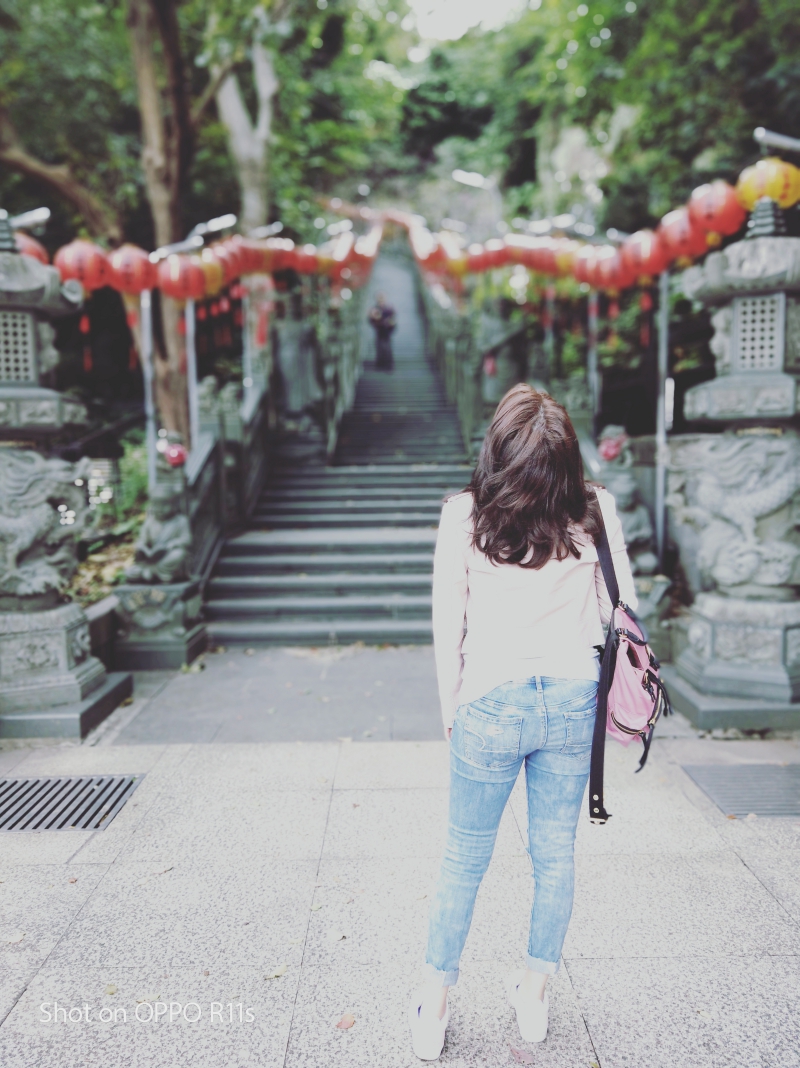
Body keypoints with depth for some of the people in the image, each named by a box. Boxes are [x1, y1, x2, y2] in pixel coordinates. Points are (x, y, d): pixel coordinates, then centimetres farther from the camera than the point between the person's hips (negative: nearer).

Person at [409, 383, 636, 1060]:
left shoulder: (464, 515, -11)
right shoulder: (596, 509, -6)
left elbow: (447, 627, -6)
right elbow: (621, 606, 2)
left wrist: (450, 709, 7)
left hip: (490, 706, -2)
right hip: (572, 702, 2)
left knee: (465, 860, 15)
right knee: (556, 856, 19)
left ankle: (434, 1004, 29)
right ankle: (534, 993, 36)